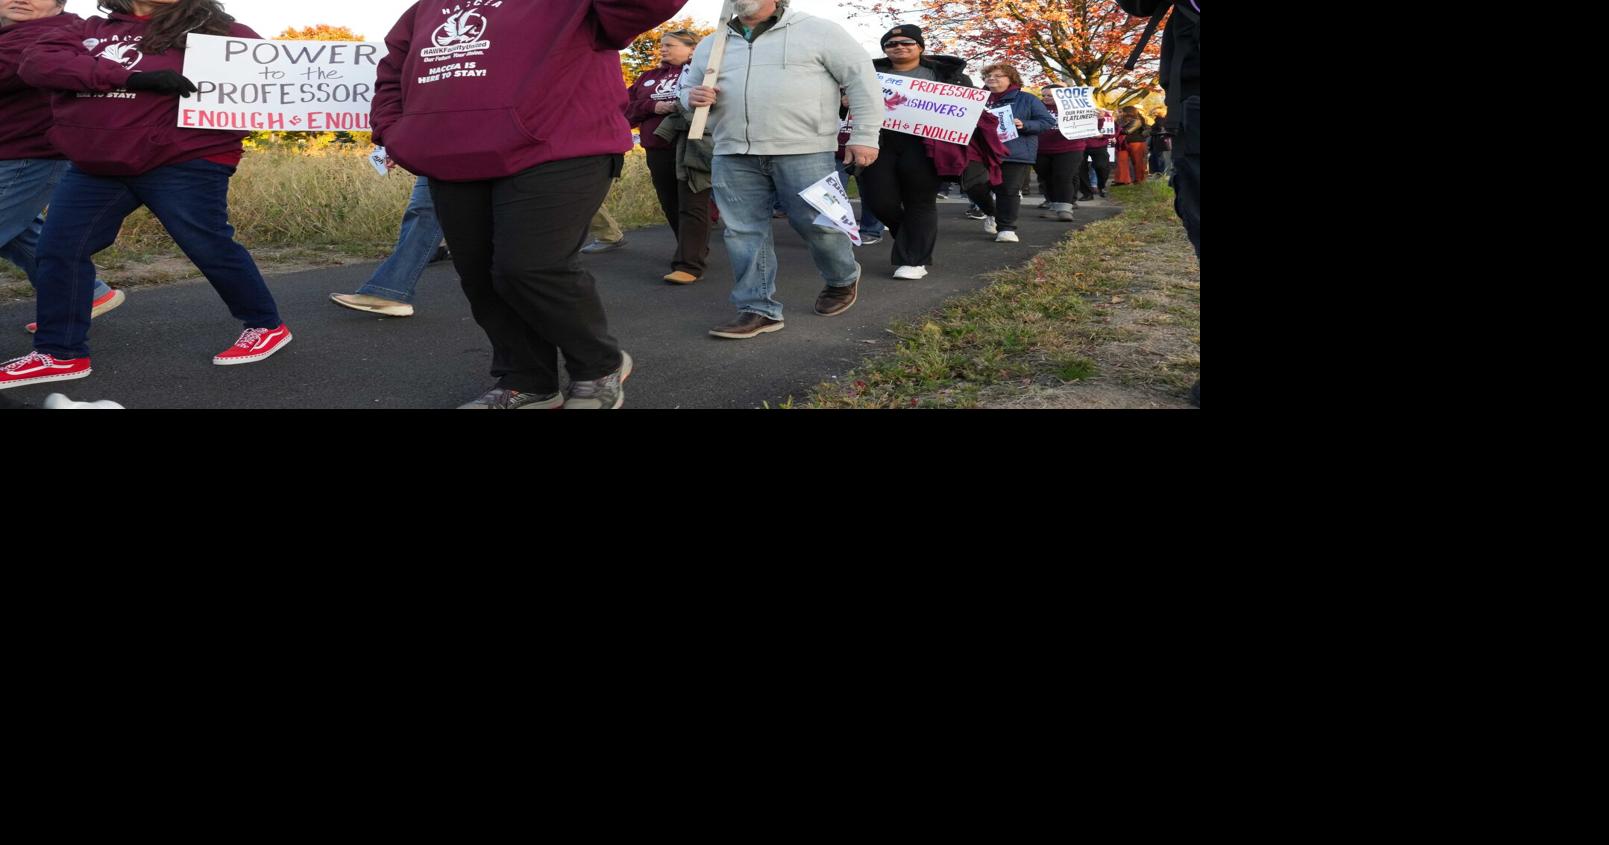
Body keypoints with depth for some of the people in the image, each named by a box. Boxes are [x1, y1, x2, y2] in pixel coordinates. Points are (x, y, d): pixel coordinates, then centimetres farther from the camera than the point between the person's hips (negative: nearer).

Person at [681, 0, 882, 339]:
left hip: (803, 151, -4)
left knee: (818, 224, -1)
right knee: (743, 232, 0)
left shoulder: (817, 31, 1)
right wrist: (693, 96, 0)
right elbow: (689, 87, 26)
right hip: (734, 155, 4)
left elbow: (862, 79, 0)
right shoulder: (711, 44, 15)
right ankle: (758, 309, 9)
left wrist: (864, 136, -6)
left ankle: (843, 280, 27)